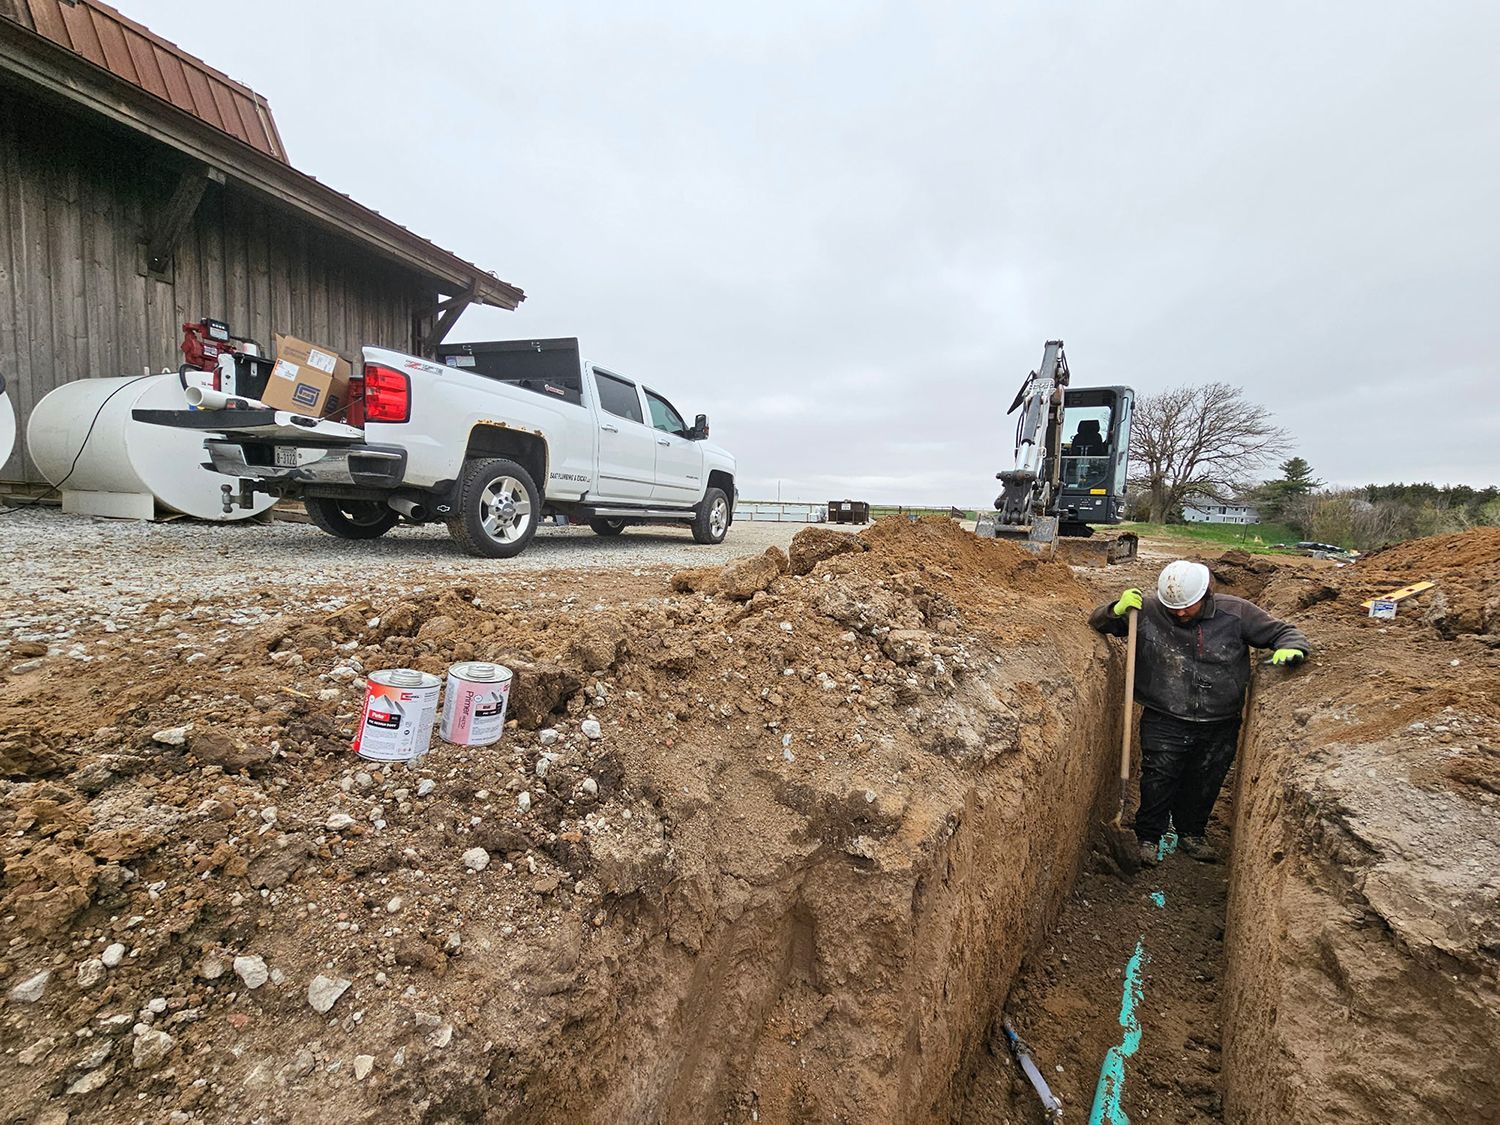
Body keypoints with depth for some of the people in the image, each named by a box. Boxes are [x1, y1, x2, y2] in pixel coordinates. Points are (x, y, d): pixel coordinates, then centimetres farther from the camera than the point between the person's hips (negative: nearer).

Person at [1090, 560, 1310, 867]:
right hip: (1164, 723, -2)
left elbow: (1283, 632, 2)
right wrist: (1117, 609, -26)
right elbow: (1098, 622, -4)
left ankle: (1191, 834, 42)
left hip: (1221, 726, 3)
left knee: (1205, 784, 19)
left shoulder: (1235, 612, -8)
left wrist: (1291, 649, -22)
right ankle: (1149, 837, 24)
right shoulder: (1147, 611, -12)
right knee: (1158, 781, 3)